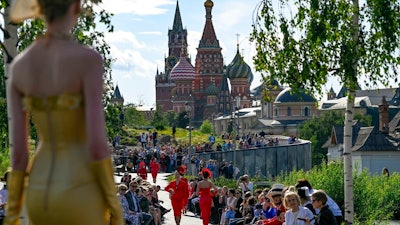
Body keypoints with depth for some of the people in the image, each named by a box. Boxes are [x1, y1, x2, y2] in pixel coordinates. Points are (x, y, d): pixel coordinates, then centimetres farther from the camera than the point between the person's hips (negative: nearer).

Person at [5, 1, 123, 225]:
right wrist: (115, 205, -7)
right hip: (81, 199, -6)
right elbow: (97, 144, -19)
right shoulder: (88, 58, -17)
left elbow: (17, 149, 1)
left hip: (40, 197, 6)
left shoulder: (18, 65, 1)